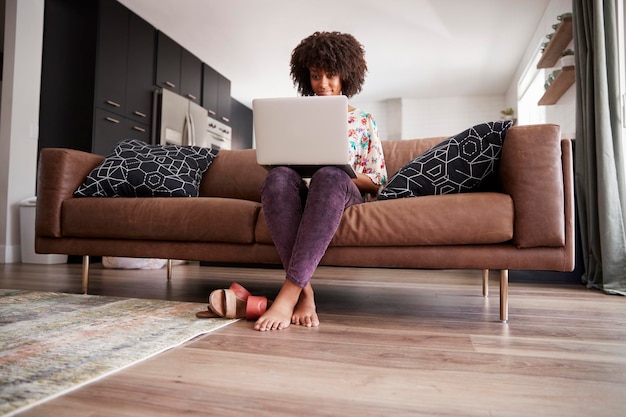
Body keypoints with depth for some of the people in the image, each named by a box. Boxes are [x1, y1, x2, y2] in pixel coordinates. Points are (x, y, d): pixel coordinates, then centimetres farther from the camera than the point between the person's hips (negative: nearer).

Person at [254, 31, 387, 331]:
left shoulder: (364, 122, 15)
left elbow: (378, 182, 9)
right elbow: (283, 162, 20)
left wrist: (340, 173, -11)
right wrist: (287, 163, -5)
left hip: (347, 195, -1)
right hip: (302, 197, 2)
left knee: (329, 177, -39)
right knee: (278, 176, -35)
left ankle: (289, 292, -43)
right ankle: (304, 291, -38)